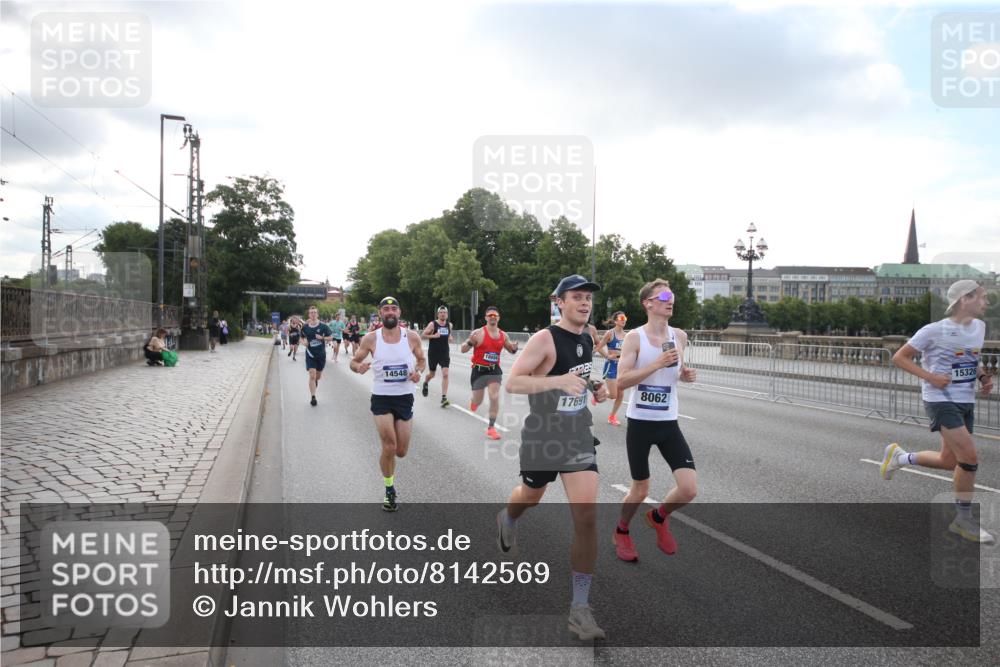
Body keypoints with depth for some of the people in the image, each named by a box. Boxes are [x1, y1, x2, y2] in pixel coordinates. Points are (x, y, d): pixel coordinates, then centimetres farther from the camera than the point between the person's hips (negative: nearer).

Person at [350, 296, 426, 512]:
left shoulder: (412, 337, -2)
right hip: (381, 398, -2)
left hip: (405, 398, 2)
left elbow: (421, 359, 13)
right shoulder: (371, 338, -5)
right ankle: (389, 490, 13)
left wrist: (418, 371, -10)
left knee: (401, 451, 5)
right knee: (389, 447, -10)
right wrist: (359, 367, -21)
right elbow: (354, 361, 3)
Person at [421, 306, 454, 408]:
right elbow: (424, 334, -5)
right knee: (431, 374, 13)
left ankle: (444, 398, -14)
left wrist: (450, 338, 2)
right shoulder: (432, 324, -7)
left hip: (445, 353, 2)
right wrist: (433, 336, -20)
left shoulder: (449, 325, 5)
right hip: (433, 353, -2)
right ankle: (425, 384, 50)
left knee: (445, 374, -13)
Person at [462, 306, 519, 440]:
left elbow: (510, 350, 17)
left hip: (494, 370, 2)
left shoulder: (503, 335, 1)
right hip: (479, 370, -2)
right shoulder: (478, 333, -12)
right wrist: (470, 342, -31)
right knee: (478, 402, 9)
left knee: (495, 398, -10)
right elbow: (463, 350, -10)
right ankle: (474, 401, 48)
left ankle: (491, 428, 1)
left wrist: (514, 349, -7)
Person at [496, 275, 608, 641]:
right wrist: (560, 380, -35)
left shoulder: (588, 340, 5)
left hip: (578, 437, 4)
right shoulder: (545, 339, -17)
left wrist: (596, 389, 4)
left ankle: (580, 609, 0)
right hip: (541, 437, -4)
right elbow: (512, 382, -23)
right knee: (530, 497, 22)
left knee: (587, 517, -9)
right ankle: (507, 520, 62)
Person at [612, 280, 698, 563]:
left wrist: (686, 374, -2)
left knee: (689, 489, -7)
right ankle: (621, 532, 37)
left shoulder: (679, 336, 4)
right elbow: (621, 382, -17)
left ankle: (658, 517, 26)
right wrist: (658, 363, -25)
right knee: (640, 491, 8)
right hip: (640, 423, -4)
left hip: (669, 423, 4)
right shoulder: (634, 337, -11)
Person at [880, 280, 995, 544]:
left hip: (966, 402, 8)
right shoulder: (935, 330, -13)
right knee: (970, 457, -14)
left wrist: (984, 377, 5)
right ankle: (963, 520, 2)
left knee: (949, 462, 11)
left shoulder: (980, 327, 8)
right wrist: (930, 377, -19)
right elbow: (899, 357, -8)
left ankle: (899, 456, 35)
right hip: (941, 400, -8)